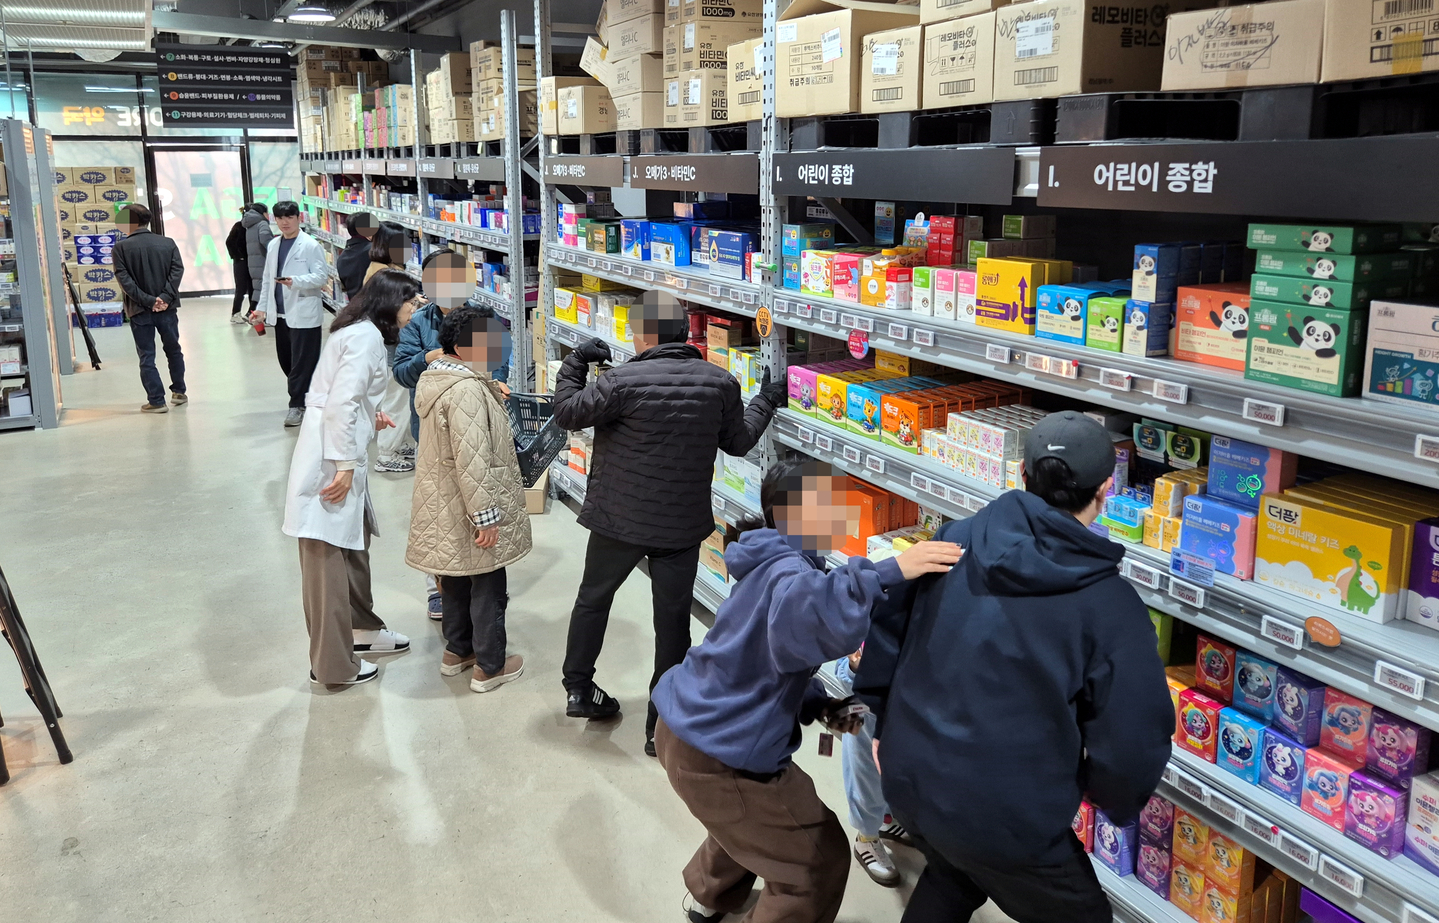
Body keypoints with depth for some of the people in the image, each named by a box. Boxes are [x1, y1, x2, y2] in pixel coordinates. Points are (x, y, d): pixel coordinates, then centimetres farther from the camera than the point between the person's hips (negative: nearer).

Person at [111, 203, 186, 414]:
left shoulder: (121, 248, -4)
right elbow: (177, 270, -7)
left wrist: (148, 301, -13)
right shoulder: (168, 243, 4)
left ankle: (156, 401, 3)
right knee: (174, 350, 19)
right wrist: (166, 298, -13)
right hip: (167, 309, 3)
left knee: (147, 357, 4)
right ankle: (179, 392, 28)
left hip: (139, 311, -3)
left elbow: (125, 280, -12)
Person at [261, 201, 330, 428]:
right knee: (286, 360, 13)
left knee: (301, 362, -3)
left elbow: (321, 276, -14)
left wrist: (296, 281, -27)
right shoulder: (273, 245, 14)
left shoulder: (310, 245, -8)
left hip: (303, 313, -7)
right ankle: (302, 397, 28)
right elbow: (267, 278, 18)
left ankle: (298, 405, 5)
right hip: (281, 313, 7)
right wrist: (263, 306, 15)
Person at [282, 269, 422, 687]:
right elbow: (340, 403, -21)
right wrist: (345, 466, -21)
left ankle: (361, 628, 37)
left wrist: (370, 417, 22)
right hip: (332, 457, -10)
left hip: (338, 451, 10)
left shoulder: (362, 332, 16)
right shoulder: (366, 336, -14)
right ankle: (333, 664, 5)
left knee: (354, 542, 21)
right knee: (327, 556, -3)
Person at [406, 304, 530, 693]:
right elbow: (471, 461, -29)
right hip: (468, 508, -10)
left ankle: (457, 650, 38)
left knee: (457, 578, 23)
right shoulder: (466, 390, -26)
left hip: (444, 506, 10)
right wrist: (486, 516, -25)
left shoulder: (434, 377, 6)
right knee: (488, 587, 5)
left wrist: (492, 396, 17)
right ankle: (489, 667, 17)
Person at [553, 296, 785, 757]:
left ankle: (578, 689, 35)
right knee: (673, 620, 10)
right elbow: (738, 441, 8)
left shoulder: (624, 380, -17)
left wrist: (575, 361, 7)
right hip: (683, 524, 2)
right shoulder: (720, 383, -5)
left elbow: (568, 412, -8)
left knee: (593, 598, 22)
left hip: (619, 519, -2)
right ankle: (662, 727, 17)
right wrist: (766, 402, 26)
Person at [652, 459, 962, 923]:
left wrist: (823, 707, 1)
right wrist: (890, 570, -51)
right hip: (717, 759, -10)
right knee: (819, 862, 6)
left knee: (764, 812, 38)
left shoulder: (771, 566, 8)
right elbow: (814, 614, -51)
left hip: (685, 726, 10)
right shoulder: (786, 572, -26)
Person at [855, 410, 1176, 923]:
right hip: (1002, 816, -5)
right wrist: (1114, 799, 8)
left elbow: (887, 622, 6)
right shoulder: (1110, 605, -17)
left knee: (953, 874, 35)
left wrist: (887, 725, 19)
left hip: (907, 779, 5)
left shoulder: (955, 540, -4)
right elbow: (1135, 740, -15)